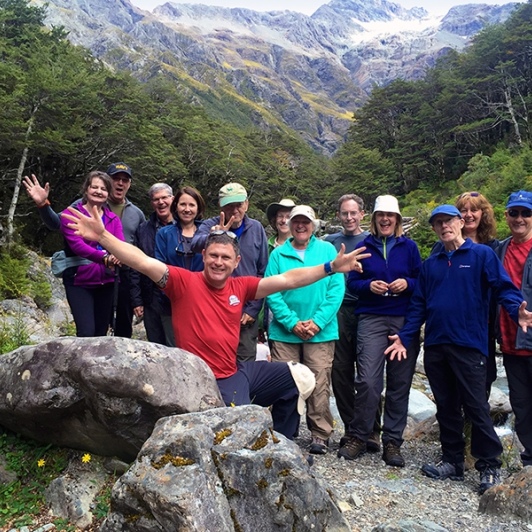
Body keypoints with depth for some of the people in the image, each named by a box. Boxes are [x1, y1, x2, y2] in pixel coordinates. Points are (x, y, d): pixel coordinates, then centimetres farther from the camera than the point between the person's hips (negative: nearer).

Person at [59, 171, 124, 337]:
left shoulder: (113, 218, 9)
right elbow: (76, 244, -19)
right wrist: (104, 258, -36)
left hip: (106, 282, 5)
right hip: (79, 281, -5)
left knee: (101, 333, 11)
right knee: (87, 332, -15)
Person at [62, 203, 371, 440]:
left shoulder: (240, 286, 1)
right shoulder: (184, 281, -12)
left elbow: (288, 280, 0)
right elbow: (143, 262, -23)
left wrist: (332, 267, -3)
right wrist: (102, 236, -34)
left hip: (238, 371, 7)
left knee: (302, 377, 12)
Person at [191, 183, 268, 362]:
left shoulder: (256, 229, 1)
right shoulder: (210, 225, -5)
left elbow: (263, 272, 3)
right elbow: (196, 244, -29)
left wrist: (253, 309, -3)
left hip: (246, 313, 1)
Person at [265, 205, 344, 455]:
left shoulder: (327, 250, 4)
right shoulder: (278, 254, 5)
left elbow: (337, 289, -2)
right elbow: (271, 293, -1)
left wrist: (318, 322, -12)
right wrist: (292, 323, -12)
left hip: (321, 332, -1)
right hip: (284, 332, 1)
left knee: (319, 386, 2)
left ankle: (320, 435, 17)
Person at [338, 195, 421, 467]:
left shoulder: (409, 247, 9)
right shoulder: (364, 246, 9)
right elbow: (352, 283, 8)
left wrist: (407, 283, -10)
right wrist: (369, 285, -11)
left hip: (405, 320, 1)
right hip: (371, 319, -1)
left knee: (400, 383, 4)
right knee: (367, 380, -11)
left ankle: (392, 442, 16)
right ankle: (358, 437, 6)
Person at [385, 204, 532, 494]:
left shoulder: (482, 255, 0)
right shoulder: (430, 264, 14)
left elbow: (504, 288, -8)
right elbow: (418, 305, 14)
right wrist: (404, 337, 8)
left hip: (468, 345, -5)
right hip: (435, 345, 5)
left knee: (476, 407, -1)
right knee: (446, 407, 13)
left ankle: (489, 467, 15)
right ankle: (452, 461, 26)